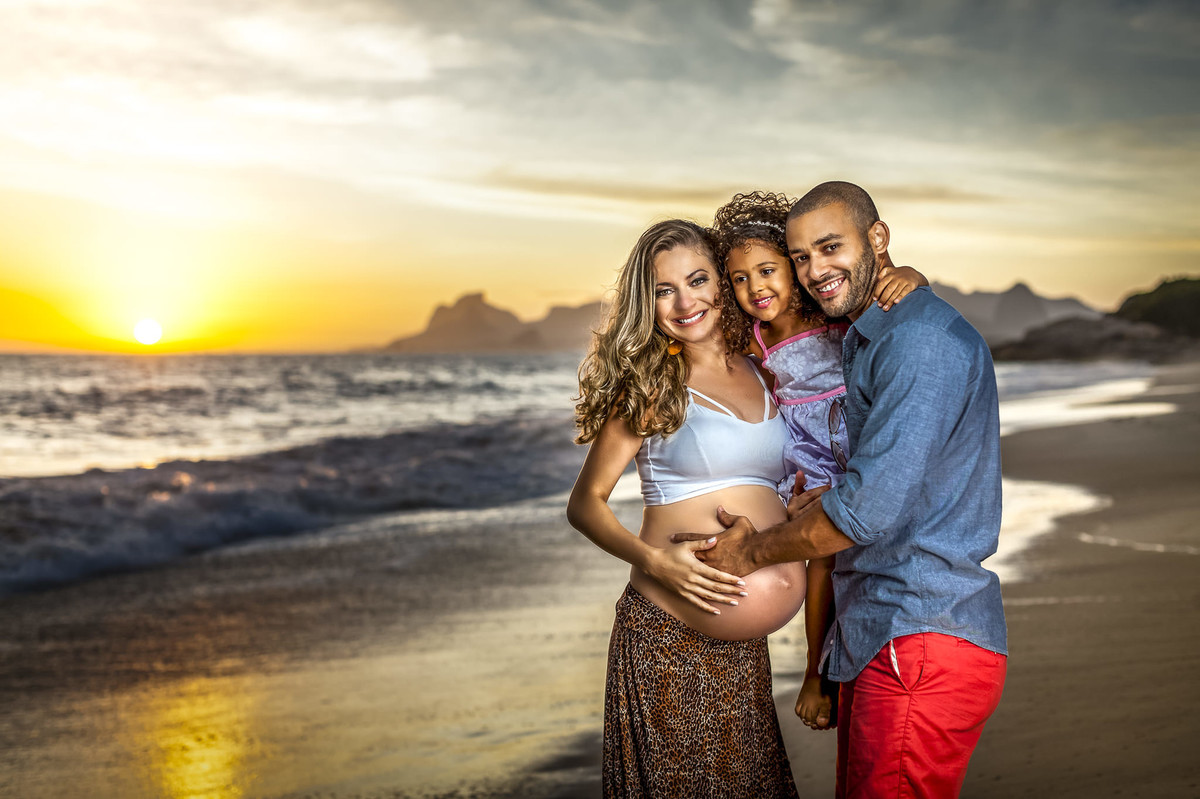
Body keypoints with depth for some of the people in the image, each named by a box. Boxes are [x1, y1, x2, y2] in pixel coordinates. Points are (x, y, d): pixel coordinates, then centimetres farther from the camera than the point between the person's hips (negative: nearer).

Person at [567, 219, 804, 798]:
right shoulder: (651, 384, -3)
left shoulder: (763, 371, 9)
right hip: (666, 635, -4)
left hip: (744, 641, 4)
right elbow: (585, 504, -1)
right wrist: (654, 560, -19)